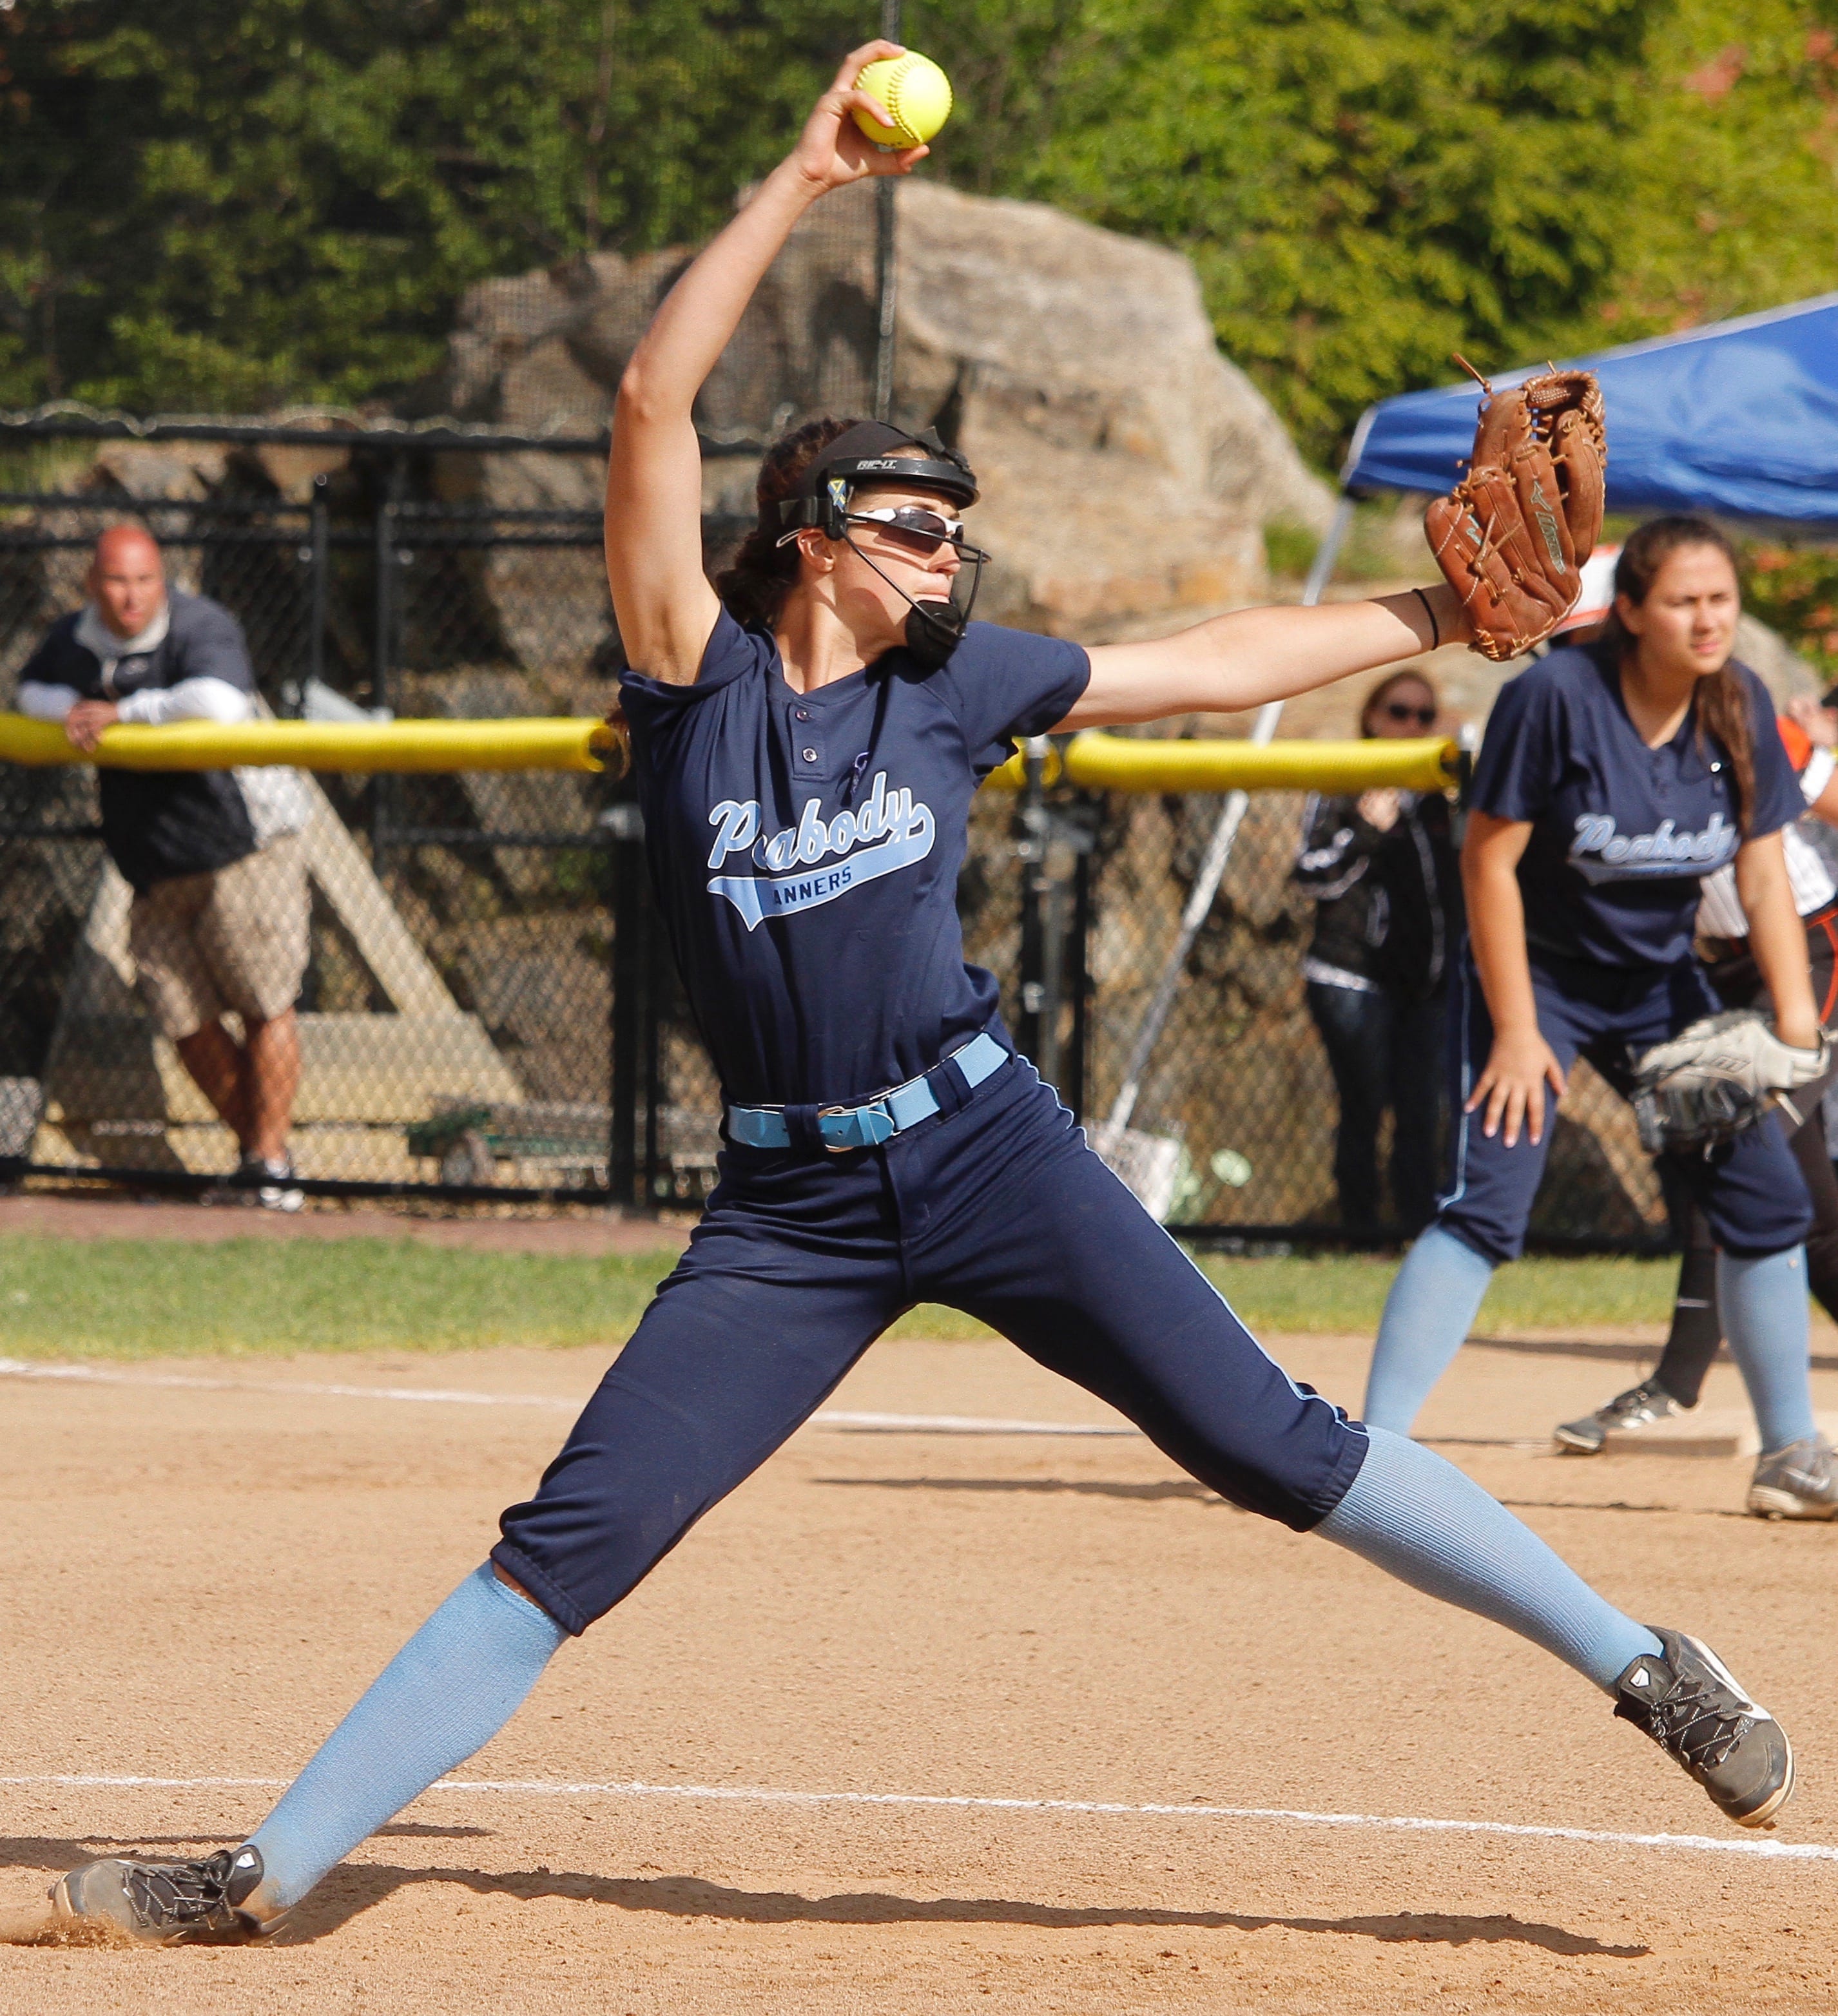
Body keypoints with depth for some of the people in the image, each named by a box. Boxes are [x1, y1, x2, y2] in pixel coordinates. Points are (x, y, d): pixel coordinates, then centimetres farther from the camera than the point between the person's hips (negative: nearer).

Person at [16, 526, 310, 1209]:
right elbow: (31, 692, 24)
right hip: (157, 871, 7)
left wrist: (123, 713, -28)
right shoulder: (75, 639, 4)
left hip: (244, 849, -7)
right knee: (186, 1024, 6)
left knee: (266, 1010, -7)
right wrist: (71, 708, -1)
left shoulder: (201, 628, -18)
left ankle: (271, 1161, 4)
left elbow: (218, 704, -39)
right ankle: (251, 1144, 25)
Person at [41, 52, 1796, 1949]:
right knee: (565, 1547, -5)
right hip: (787, 1205, -1)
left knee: (1274, 1446, -3)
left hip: (984, 1150, 1)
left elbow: (1215, 663, 16)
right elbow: (650, 404, -10)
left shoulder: (954, 682, 6)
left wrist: (1442, 613, 14)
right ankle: (270, 1873, -2)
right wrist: (797, 182, -12)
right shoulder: (699, 675, -1)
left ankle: (1635, 1663, 3)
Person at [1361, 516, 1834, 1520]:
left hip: (1662, 985, 6)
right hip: (1536, 974, -6)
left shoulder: (1741, 709, -8)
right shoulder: (1554, 697, -24)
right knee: (1486, 1202, -20)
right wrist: (1516, 1030, -20)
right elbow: (1489, 860, -19)